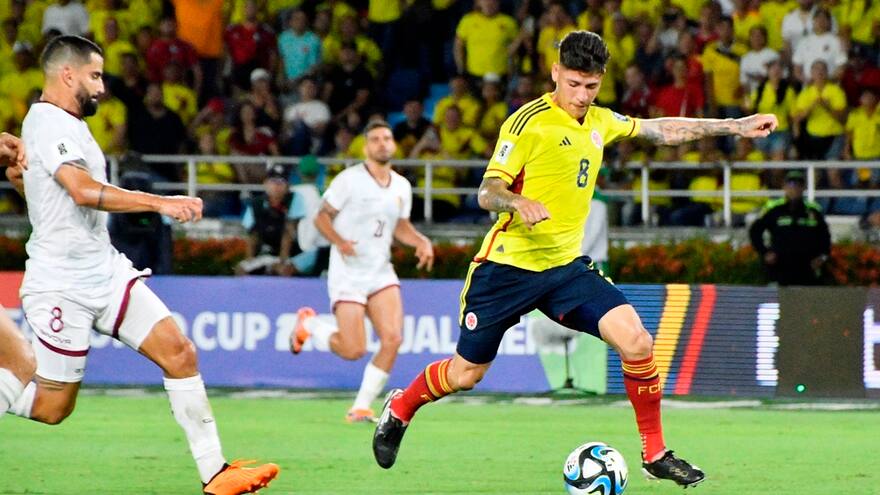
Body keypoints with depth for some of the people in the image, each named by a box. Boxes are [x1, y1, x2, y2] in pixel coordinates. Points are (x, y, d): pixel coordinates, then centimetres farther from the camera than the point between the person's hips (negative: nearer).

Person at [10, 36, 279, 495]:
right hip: (61, 281, -9)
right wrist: (162, 203, -31)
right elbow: (85, 191, -29)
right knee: (52, 406, -5)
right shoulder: (48, 122, -16)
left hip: (105, 268, 9)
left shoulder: (66, 124, 14)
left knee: (178, 352, -4)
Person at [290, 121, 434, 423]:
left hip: (381, 272, 5)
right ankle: (308, 324, 21)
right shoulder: (349, 180, -9)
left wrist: (421, 241, 3)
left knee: (392, 339, -14)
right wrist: (339, 241, -23)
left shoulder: (402, 186, 9)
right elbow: (322, 217, -5)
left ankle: (361, 407, 1)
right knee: (353, 350, -11)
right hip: (348, 273, -5)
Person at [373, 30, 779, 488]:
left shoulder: (600, 122, 8)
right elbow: (487, 192, -15)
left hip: (566, 266, 5)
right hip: (508, 265, -5)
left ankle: (654, 454, -3)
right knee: (465, 375, 4)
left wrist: (736, 126, 20)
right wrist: (518, 202, -37)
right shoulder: (529, 122, -12)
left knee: (635, 339, -15)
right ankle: (399, 409, 34)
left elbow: (663, 130, 21)